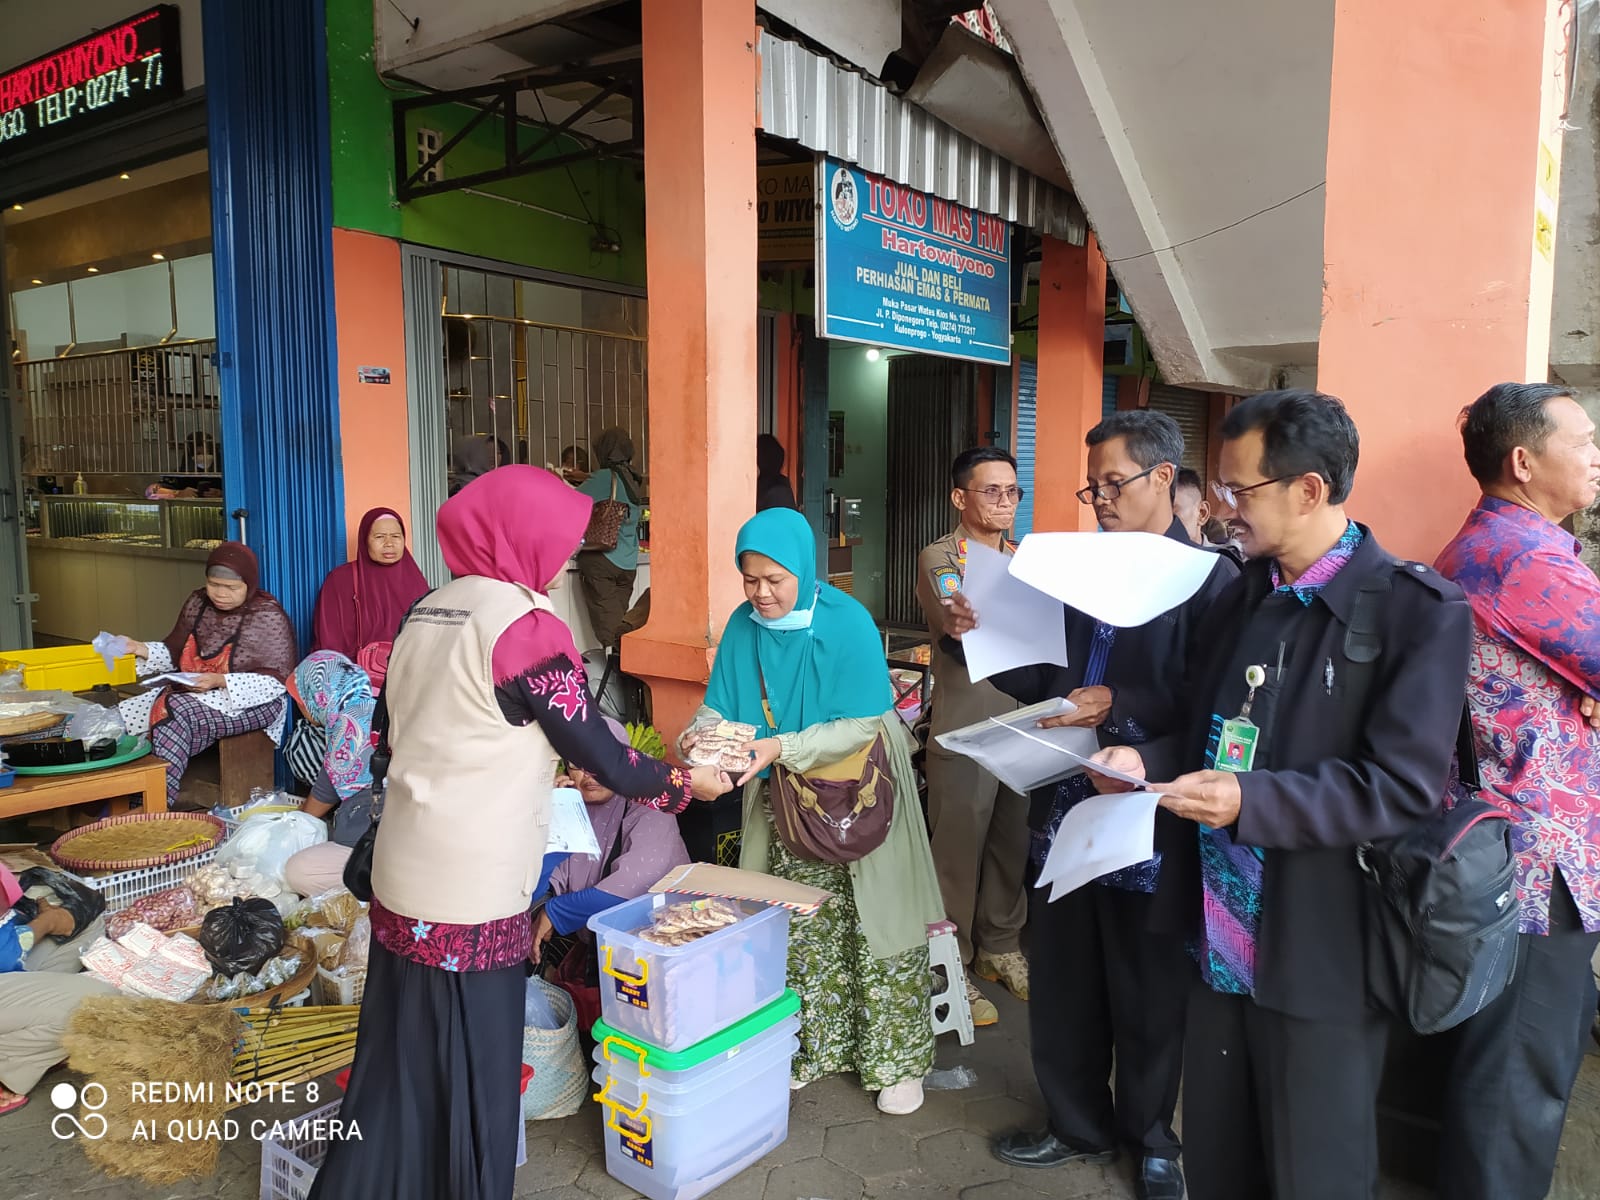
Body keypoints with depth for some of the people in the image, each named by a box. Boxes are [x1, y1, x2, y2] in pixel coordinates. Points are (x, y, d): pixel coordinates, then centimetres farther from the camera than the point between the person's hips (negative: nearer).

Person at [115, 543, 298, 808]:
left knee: (177, 714, -32)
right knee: (123, 717, -13)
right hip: (188, 693, 7)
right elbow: (175, 652, 17)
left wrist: (220, 681, -23)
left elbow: (277, 680, -13)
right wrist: (142, 650, -4)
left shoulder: (268, 616, -10)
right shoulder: (197, 603, 8)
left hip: (248, 703, -7)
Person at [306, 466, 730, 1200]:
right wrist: (684, 783, 3)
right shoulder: (523, 623, -15)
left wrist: (550, 769, 24)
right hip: (472, 889, -8)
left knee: (403, 1058, 18)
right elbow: (596, 750, -11)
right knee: (472, 1066, 8)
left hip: (406, 874, 8)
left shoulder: (428, 610, 10)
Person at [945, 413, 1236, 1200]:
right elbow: (1048, 680, 10)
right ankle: (1078, 1124, 39)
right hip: (1066, 809, 6)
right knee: (1063, 984, 18)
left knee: (1149, 997, 14)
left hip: (1148, 822, -5)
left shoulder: (1211, 579, -10)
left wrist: (1120, 706, -27)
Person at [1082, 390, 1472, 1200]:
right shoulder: (1237, 598, 9)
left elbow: (1403, 787, -19)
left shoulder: (1419, 610, -13)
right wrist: (1146, 760, -3)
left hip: (1321, 955, -6)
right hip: (1220, 940, 6)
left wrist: (1252, 800, -27)